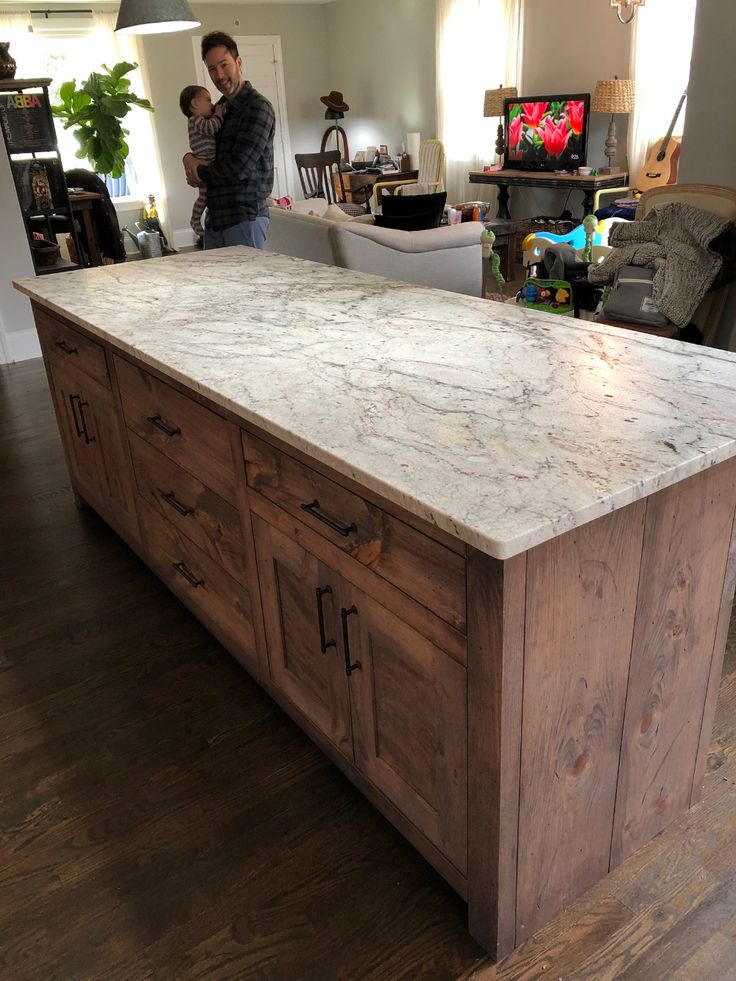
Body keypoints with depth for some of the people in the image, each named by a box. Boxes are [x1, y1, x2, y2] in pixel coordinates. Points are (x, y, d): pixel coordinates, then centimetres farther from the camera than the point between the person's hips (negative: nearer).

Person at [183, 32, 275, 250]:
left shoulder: (258, 107, -9)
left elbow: (239, 168, -17)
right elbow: (204, 150, 27)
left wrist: (200, 172, -1)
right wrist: (189, 158, 3)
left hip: (245, 218, -8)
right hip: (215, 218, 8)